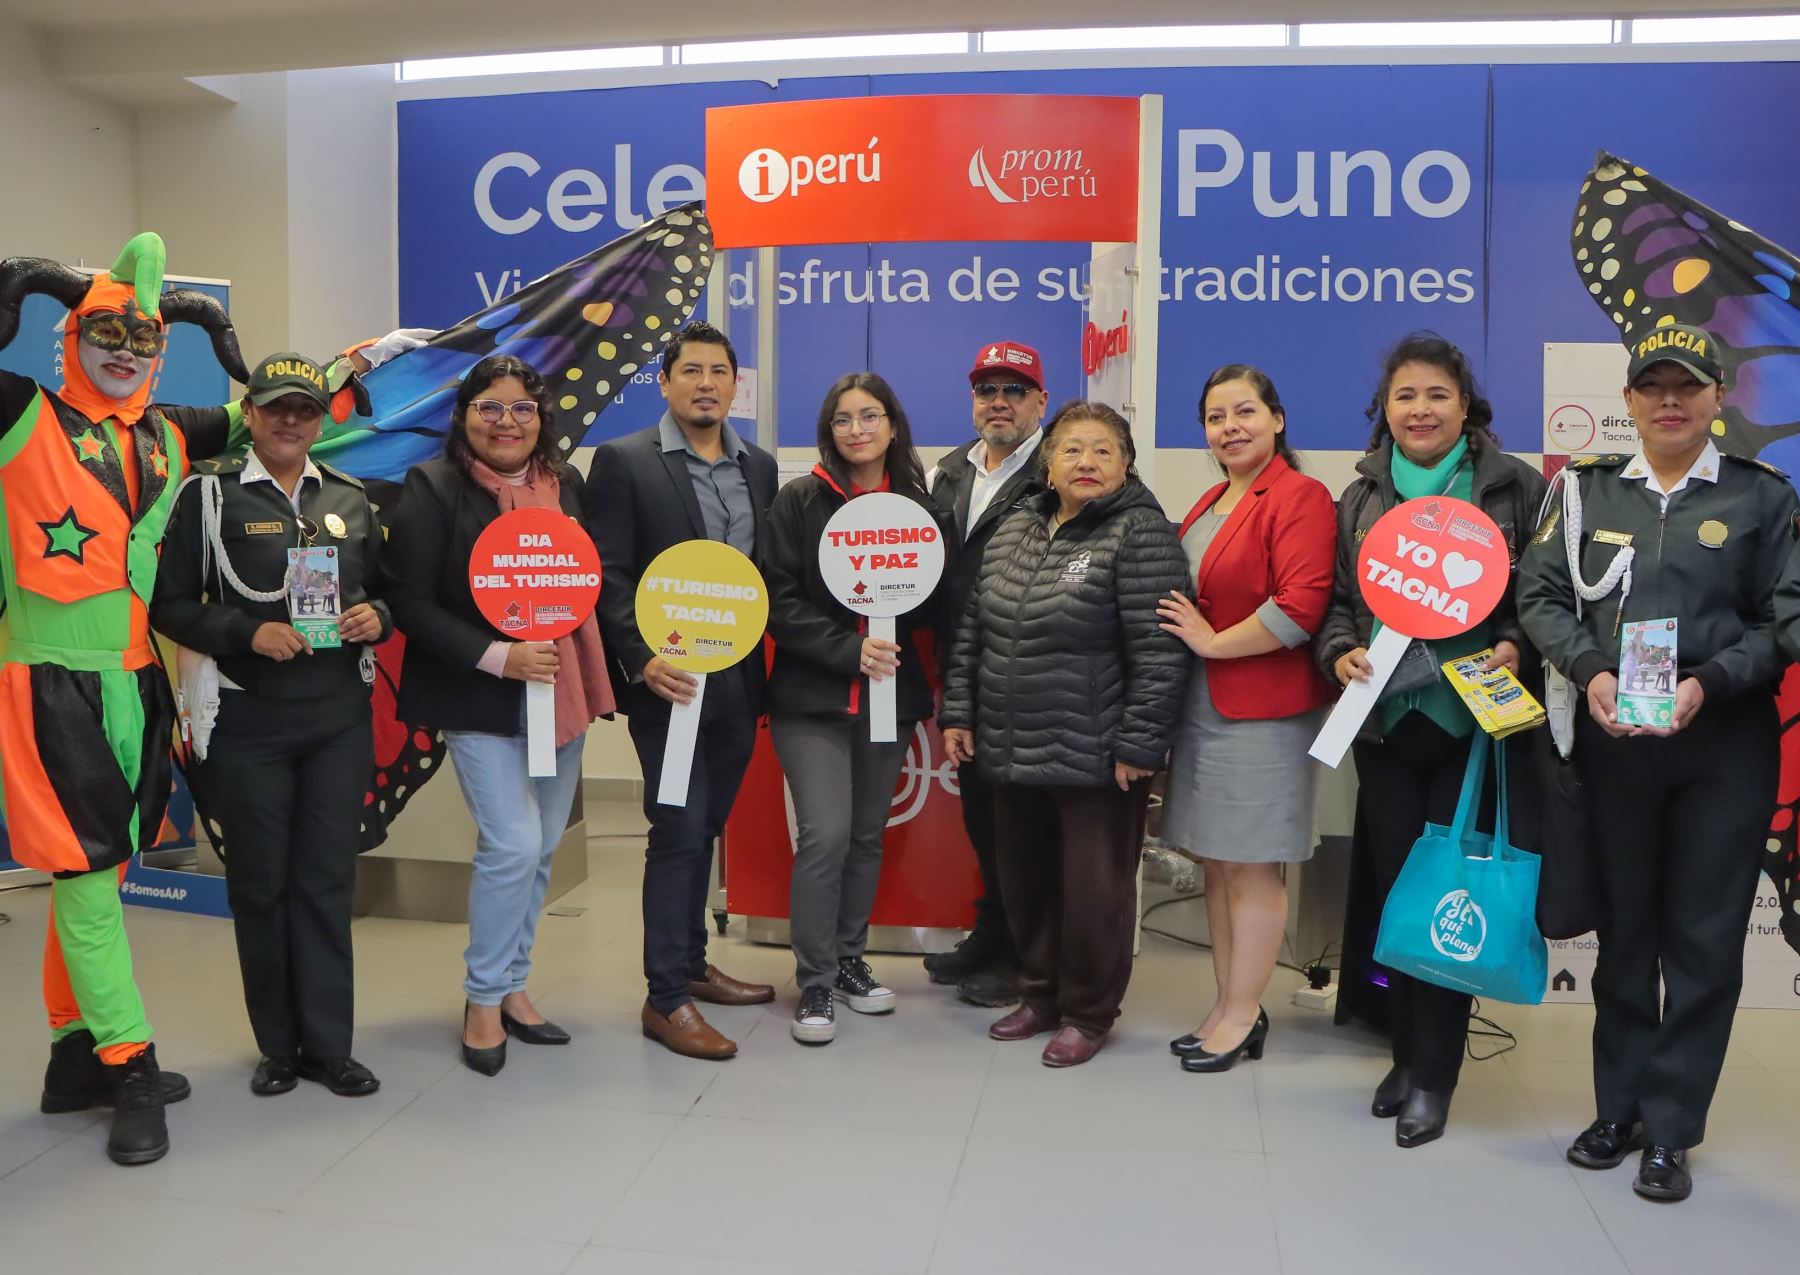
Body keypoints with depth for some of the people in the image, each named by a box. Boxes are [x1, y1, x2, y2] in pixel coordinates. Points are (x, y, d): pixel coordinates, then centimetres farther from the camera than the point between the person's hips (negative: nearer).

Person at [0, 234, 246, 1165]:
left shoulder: (168, 439, 11)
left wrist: (220, 331, 13)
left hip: (138, 683, 6)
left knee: (101, 871, 13)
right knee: (83, 874, -4)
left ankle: (77, 1055, 25)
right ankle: (129, 1070, 4)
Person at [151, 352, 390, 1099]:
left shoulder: (349, 499, 10)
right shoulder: (210, 493, -1)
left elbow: (380, 589, 17)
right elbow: (170, 605, -3)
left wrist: (376, 617, -5)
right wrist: (247, 633, -18)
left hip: (339, 719, 3)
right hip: (246, 723, -3)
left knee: (327, 879, 6)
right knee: (260, 883, 7)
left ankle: (328, 1044, 15)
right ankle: (278, 1044, 22)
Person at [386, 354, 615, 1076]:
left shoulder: (564, 484, 7)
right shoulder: (434, 488, -8)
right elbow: (409, 603, -13)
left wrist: (595, 674, -2)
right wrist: (496, 657, -21)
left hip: (562, 692, 6)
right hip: (481, 700, -6)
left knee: (541, 849, 12)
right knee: (513, 844, -11)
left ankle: (512, 986, 28)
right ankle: (483, 1001, 9)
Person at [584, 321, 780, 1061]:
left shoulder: (759, 467, 11)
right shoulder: (623, 462, -4)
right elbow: (607, 576, -9)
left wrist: (761, 664, 0)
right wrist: (642, 660, -20)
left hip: (737, 682, 5)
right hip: (669, 680, -5)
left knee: (704, 830, 15)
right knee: (678, 832, -4)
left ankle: (690, 964, 30)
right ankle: (665, 999, 6)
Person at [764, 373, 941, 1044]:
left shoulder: (916, 503, 6)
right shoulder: (799, 501, -2)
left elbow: (933, 607, 10)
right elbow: (780, 602, -8)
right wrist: (850, 649, -17)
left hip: (889, 694, 4)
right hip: (811, 696, -3)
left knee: (868, 834, 12)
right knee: (826, 833, -11)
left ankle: (849, 960, 28)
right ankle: (815, 982, 3)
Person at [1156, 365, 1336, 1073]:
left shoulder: (1300, 498, -10)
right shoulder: (1211, 504, 15)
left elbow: (1300, 608, -20)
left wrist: (1212, 642, -13)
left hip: (1262, 709, -8)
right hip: (1203, 706, 8)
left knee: (1250, 867, 0)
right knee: (1217, 863, 12)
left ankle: (1242, 1018, 12)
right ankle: (1229, 1004, 24)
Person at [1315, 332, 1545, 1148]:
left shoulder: (1515, 489, 2)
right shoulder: (1360, 498, 11)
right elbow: (1337, 600, 11)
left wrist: (1514, 647, -16)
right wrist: (1340, 653, -7)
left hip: (1472, 721, -3)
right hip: (1384, 722, 3)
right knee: (1393, 888, 8)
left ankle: (1433, 1074, 12)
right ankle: (1406, 1052, 24)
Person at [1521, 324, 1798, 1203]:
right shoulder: (1587, 491, 7)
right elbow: (1540, 595, 2)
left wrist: (1707, 684, -17)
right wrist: (1589, 672, -14)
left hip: (1724, 745, -1)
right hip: (1611, 741, 2)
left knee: (1704, 940, 3)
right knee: (1623, 931, 11)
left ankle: (1672, 1129, 16)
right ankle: (1619, 1109, 25)